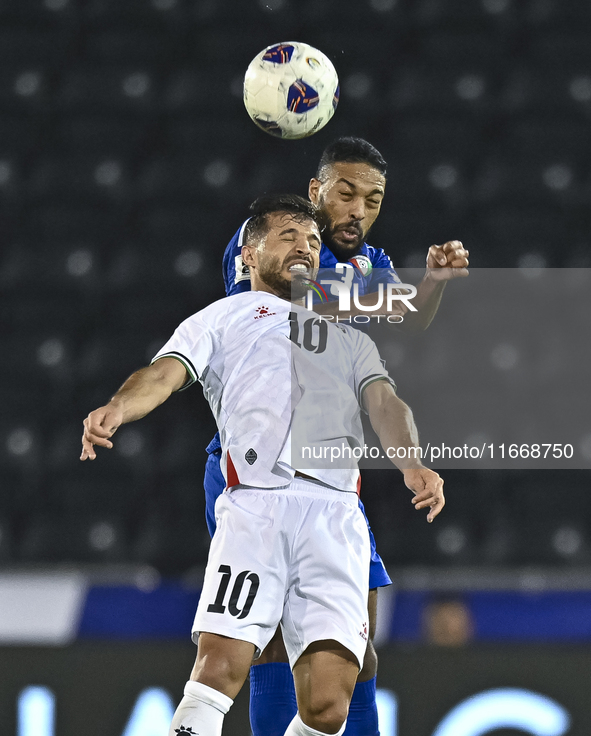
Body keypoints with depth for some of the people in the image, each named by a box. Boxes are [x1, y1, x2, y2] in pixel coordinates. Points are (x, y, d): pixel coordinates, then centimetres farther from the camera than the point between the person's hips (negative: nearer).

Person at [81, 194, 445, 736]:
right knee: (220, 666, -21)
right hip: (254, 503, -2)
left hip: (336, 512, 2)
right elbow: (166, 372, 7)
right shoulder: (224, 317, 24)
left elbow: (383, 400, 19)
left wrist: (412, 465, -4)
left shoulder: (347, 334, 35)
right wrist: (116, 409, -16)